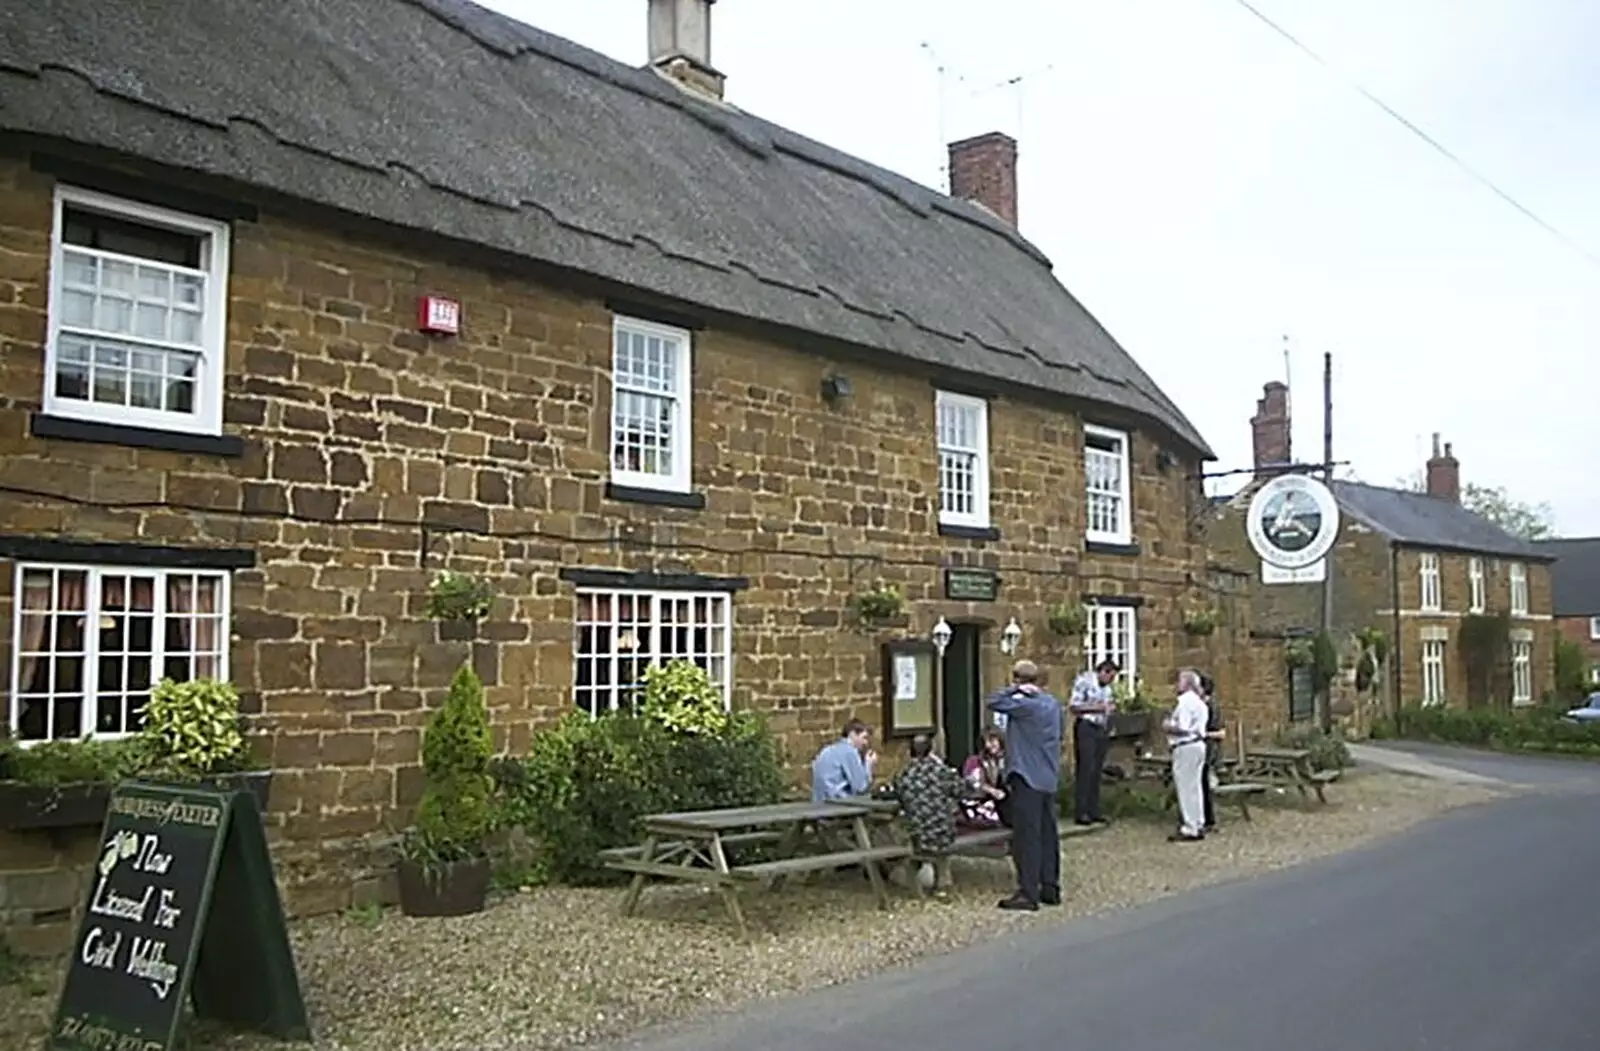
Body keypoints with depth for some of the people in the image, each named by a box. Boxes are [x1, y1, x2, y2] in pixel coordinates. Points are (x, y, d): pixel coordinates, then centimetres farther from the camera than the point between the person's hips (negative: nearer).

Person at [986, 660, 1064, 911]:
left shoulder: (1025, 704, -17)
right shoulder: (1053, 703, 11)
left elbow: (994, 702, -22)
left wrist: (1017, 689, -14)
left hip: (1027, 779, -9)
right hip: (1049, 778, 9)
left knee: (1027, 836, -6)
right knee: (1048, 834, 12)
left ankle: (1028, 894, -4)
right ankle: (1050, 888, 18)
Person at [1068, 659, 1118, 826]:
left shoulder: (1106, 688, 16)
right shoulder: (1084, 681, -5)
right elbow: (1074, 706, -10)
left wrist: (1110, 708, 3)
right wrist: (1097, 707, -15)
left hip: (1100, 729, 7)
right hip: (1085, 727, -7)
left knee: (1097, 771, 6)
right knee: (1085, 769, -8)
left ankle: (1093, 811, 11)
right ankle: (1081, 812, -6)